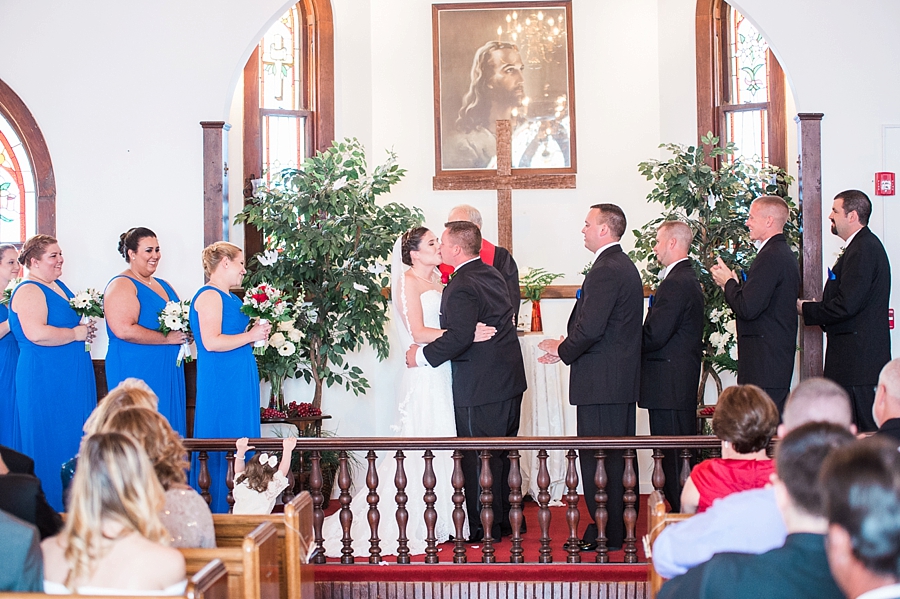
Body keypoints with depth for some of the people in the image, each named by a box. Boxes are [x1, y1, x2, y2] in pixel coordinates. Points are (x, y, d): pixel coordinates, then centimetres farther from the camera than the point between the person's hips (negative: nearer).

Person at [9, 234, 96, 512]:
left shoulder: (59, 286, 15)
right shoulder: (29, 291, -14)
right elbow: (36, 333, -27)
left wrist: (85, 327, 9)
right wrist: (76, 334, -17)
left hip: (71, 377, 10)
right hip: (45, 378, -10)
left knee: (74, 439, 12)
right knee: (51, 440, -3)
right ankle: (51, 507, 5)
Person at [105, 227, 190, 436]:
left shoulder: (163, 285, 17)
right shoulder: (121, 285, -9)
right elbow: (123, 330, -21)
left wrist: (185, 335, 5)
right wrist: (167, 338, -17)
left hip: (168, 372, 8)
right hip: (136, 371, -8)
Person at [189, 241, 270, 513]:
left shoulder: (229, 297, 16)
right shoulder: (210, 296, -13)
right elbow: (211, 342, -23)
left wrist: (258, 330, 9)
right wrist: (251, 335, -15)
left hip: (238, 380, 10)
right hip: (221, 381, -10)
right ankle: (217, 510, 1)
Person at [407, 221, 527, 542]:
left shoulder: (461, 286, -19)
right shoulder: (492, 274, 11)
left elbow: (458, 337, -26)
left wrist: (423, 355, -15)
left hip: (480, 386, -10)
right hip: (510, 380, 10)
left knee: (478, 459, 1)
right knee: (502, 454, 18)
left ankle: (484, 529, 8)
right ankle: (504, 518, 29)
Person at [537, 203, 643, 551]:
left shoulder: (605, 270, -17)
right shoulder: (625, 266, 15)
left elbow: (590, 329, -24)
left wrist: (563, 350, -6)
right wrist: (567, 349, 10)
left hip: (601, 383, -11)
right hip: (623, 379, 11)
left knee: (597, 458, -4)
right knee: (619, 456, 15)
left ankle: (606, 533, 2)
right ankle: (621, 527, 24)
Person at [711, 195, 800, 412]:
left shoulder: (771, 256, -16)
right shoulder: (784, 253, 18)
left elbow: (748, 309, -22)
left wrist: (728, 282, -6)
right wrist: (734, 283, 9)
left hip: (764, 362, -11)